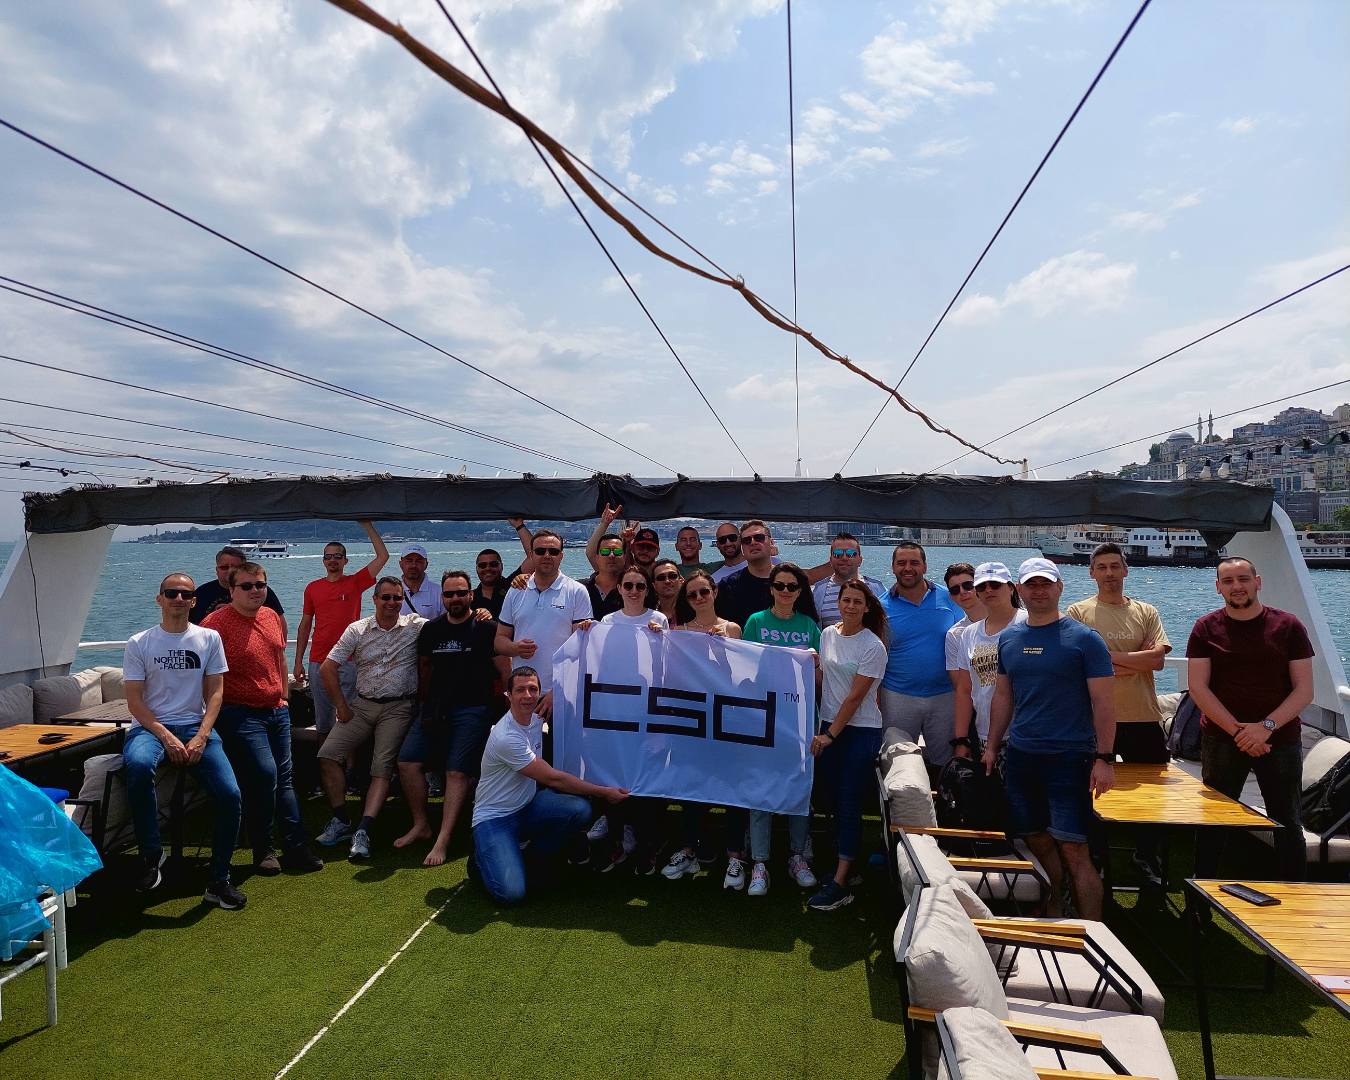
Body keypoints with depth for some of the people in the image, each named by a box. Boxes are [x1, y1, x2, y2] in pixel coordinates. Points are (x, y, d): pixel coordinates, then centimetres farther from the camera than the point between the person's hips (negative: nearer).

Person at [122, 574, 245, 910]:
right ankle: (151, 854, -15)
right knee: (138, 766, -38)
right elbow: (135, 700, 0)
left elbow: (215, 692, 4)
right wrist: (167, 737, -15)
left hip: (196, 726, 1)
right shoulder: (139, 643, 5)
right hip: (150, 727, -1)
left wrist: (200, 738, -11)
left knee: (230, 795, -20)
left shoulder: (209, 639, 8)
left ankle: (219, 881, -3)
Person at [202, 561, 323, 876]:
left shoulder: (273, 617, 10)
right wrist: (218, 712, -11)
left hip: (277, 711, 7)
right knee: (264, 774, -16)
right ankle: (262, 851, 2)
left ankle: (296, 848, 12)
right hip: (241, 714, -7)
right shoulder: (216, 623, -12)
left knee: (283, 778, 7)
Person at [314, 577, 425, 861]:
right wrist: (342, 707, 1)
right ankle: (341, 822, 3)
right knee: (328, 754, -8)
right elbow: (327, 669, 4)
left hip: (398, 708, -3)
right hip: (362, 705, 3)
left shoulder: (416, 626, -2)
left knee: (383, 767, -12)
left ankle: (363, 831, -11)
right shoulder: (357, 630, 3)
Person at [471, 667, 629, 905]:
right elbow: (554, 779, -23)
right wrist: (603, 792, -18)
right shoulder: (506, 738, -26)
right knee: (511, 893, -27)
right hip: (495, 818, -7)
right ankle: (482, 858, 8)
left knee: (580, 810, -22)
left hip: (527, 806, 7)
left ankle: (537, 854, 5)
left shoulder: (536, 716, -3)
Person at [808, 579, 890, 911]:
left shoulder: (873, 646, -11)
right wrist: (822, 728, 10)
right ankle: (847, 860, 23)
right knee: (836, 799, 10)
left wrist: (830, 734, -12)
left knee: (850, 803, -5)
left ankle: (840, 883, -3)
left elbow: (855, 697, -12)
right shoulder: (828, 634, 6)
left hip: (861, 731, -5)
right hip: (829, 725, 6)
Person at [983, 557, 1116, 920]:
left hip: (1069, 757, -5)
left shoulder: (1084, 639, -5)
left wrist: (1104, 758, -12)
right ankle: (1053, 919, 25)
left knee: (1073, 849, -6)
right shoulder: (1008, 638, 9)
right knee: (1038, 843, 11)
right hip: (1020, 756, 5)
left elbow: (1103, 702, -7)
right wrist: (992, 747, 12)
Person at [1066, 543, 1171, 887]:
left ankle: (1147, 860, 29)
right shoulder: (1078, 612, 1)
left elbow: (1158, 659, -5)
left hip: (1144, 719, 2)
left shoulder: (1146, 612, 9)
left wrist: (1108, 656, -10)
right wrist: (1136, 661, -9)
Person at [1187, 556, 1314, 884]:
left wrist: (1266, 726, -16)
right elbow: (1197, 688, -5)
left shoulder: (1288, 626, 1)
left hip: (1281, 739, 1)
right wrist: (1237, 730, -15)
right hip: (1221, 741, 0)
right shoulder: (1206, 629, 0)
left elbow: (1304, 690, -3)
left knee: (1289, 826, 9)